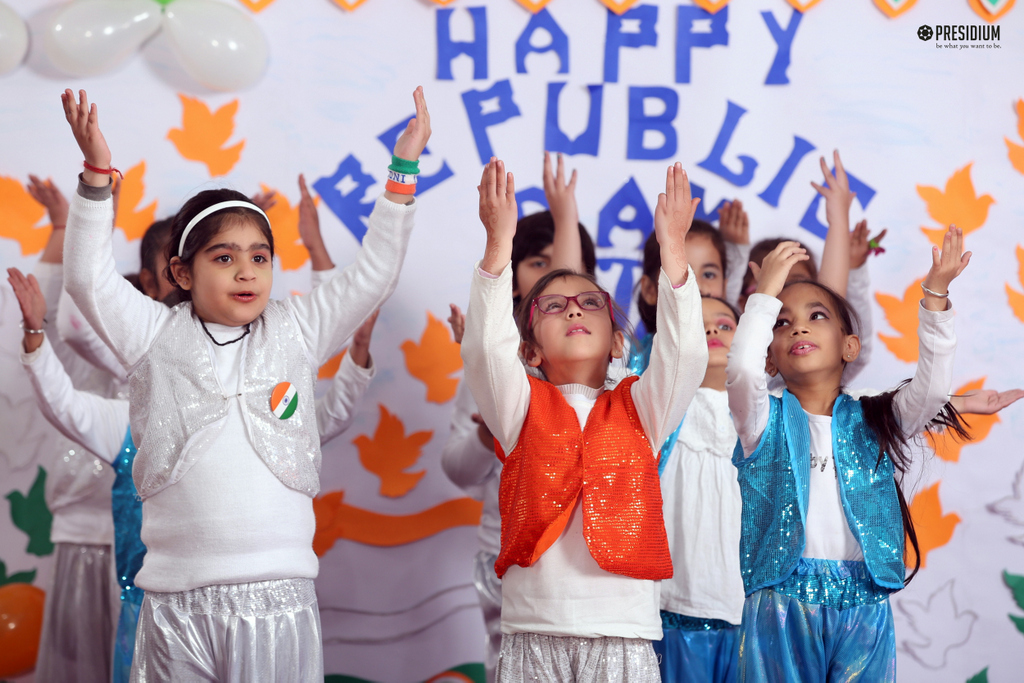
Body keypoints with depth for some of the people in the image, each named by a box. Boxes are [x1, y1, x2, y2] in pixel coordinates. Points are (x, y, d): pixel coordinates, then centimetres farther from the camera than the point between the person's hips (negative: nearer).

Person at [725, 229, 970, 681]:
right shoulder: (767, 420, 7)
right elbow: (741, 372, -14)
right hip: (783, 601, -2)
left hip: (863, 604, 2)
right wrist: (766, 294, -11)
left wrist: (935, 294, -9)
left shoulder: (872, 422, 13)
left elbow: (932, 385, -2)